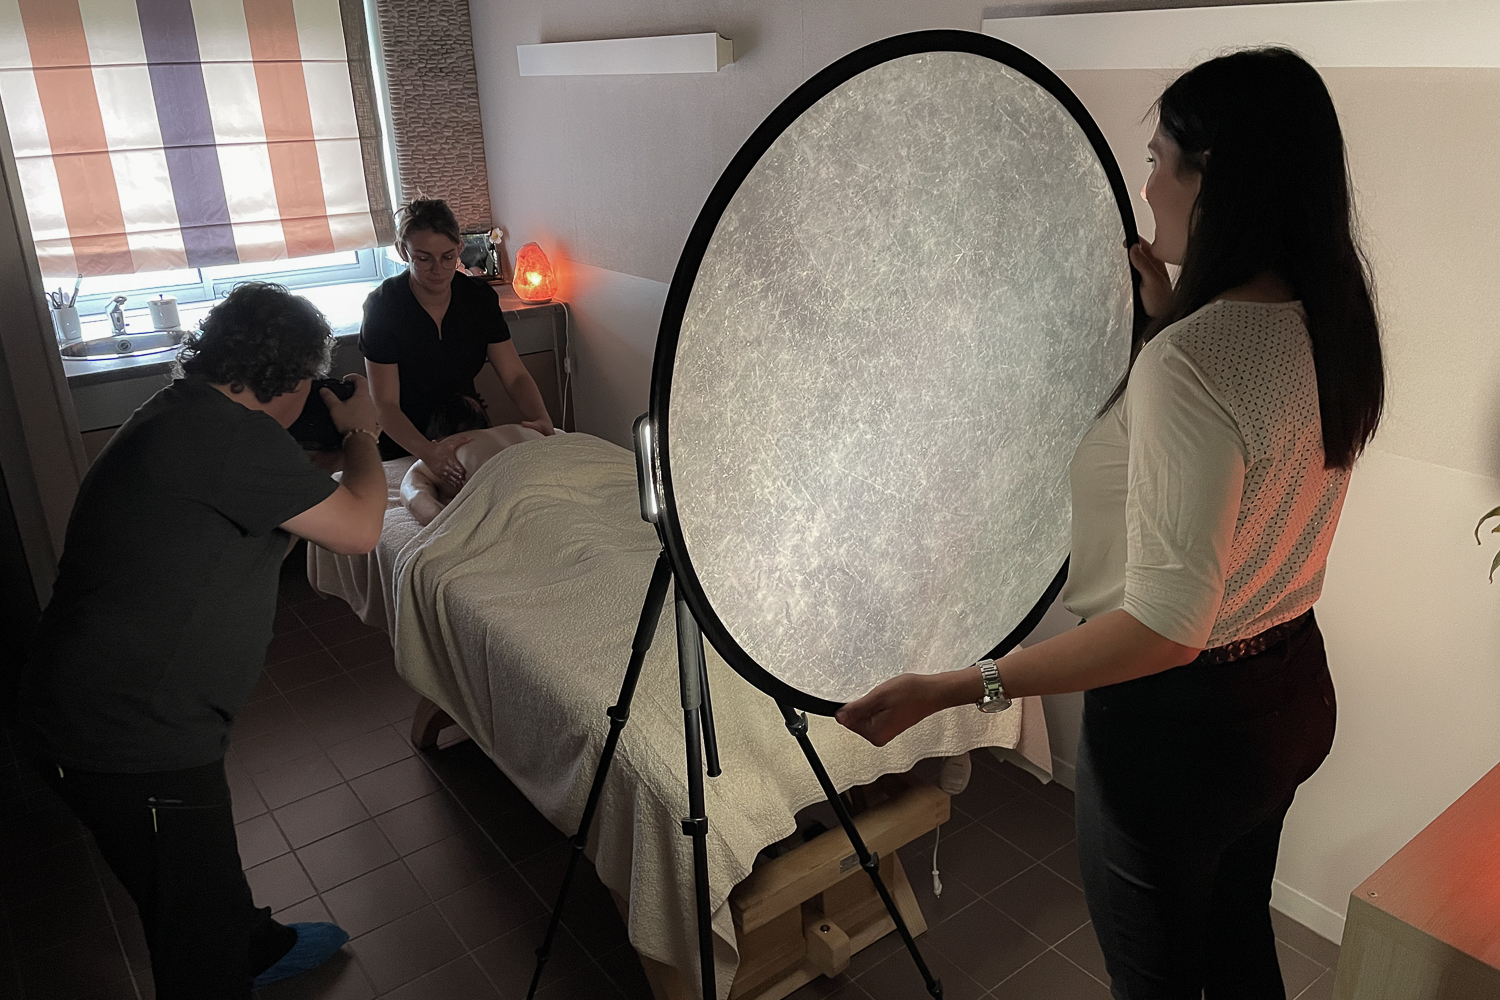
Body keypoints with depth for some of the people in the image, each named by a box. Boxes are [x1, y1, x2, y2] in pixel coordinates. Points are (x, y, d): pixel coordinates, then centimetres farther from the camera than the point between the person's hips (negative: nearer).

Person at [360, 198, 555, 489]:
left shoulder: (480, 297, -12)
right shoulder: (383, 305, -22)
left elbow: (515, 375, -13)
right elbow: (385, 404, -26)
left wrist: (542, 420, -35)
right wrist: (428, 452, -46)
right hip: (402, 442, -3)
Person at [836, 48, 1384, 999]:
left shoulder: (1190, 360, -30)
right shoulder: (1332, 324, -3)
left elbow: (1167, 622, -31)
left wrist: (955, 689, -31)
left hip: (1180, 719, -8)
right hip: (1292, 689, 8)